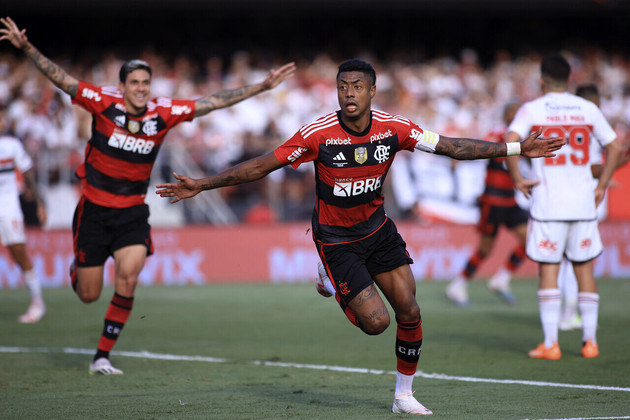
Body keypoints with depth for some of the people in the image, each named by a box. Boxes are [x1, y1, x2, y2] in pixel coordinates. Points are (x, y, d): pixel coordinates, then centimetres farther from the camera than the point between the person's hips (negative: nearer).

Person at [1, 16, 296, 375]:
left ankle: (102, 358, -6)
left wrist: (262, 87, -5)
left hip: (133, 211, 1)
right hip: (94, 208, -1)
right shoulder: (103, 102, -12)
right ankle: (78, 269, 44)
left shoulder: (164, 112, -7)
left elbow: (213, 102, -3)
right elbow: (62, 79, -12)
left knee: (128, 279, -19)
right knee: (89, 295, 4)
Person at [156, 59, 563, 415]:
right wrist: (200, 185, -20)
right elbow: (260, 166, -16)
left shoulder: (393, 128, -13)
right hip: (336, 238, -4)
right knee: (376, 322, -11)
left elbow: (453, 147, -5)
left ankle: (404, 395, 18)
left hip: (377, 228, 4)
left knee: (409, 312, -3)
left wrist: (518, 149, -8)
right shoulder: (318, 134, -23)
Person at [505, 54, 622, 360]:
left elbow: (510, 142, -16)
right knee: (584, 269, 11)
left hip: (547, 205, -2)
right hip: (583, 204, 3)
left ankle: (550, 344, -2)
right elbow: (614, 148, 7)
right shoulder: (588, 109, 7)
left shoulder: (532, 110, -2)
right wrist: (601, 186, 13)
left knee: (548, 271, 1)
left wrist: (516, 178, -5)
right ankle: (589, 340, 10)